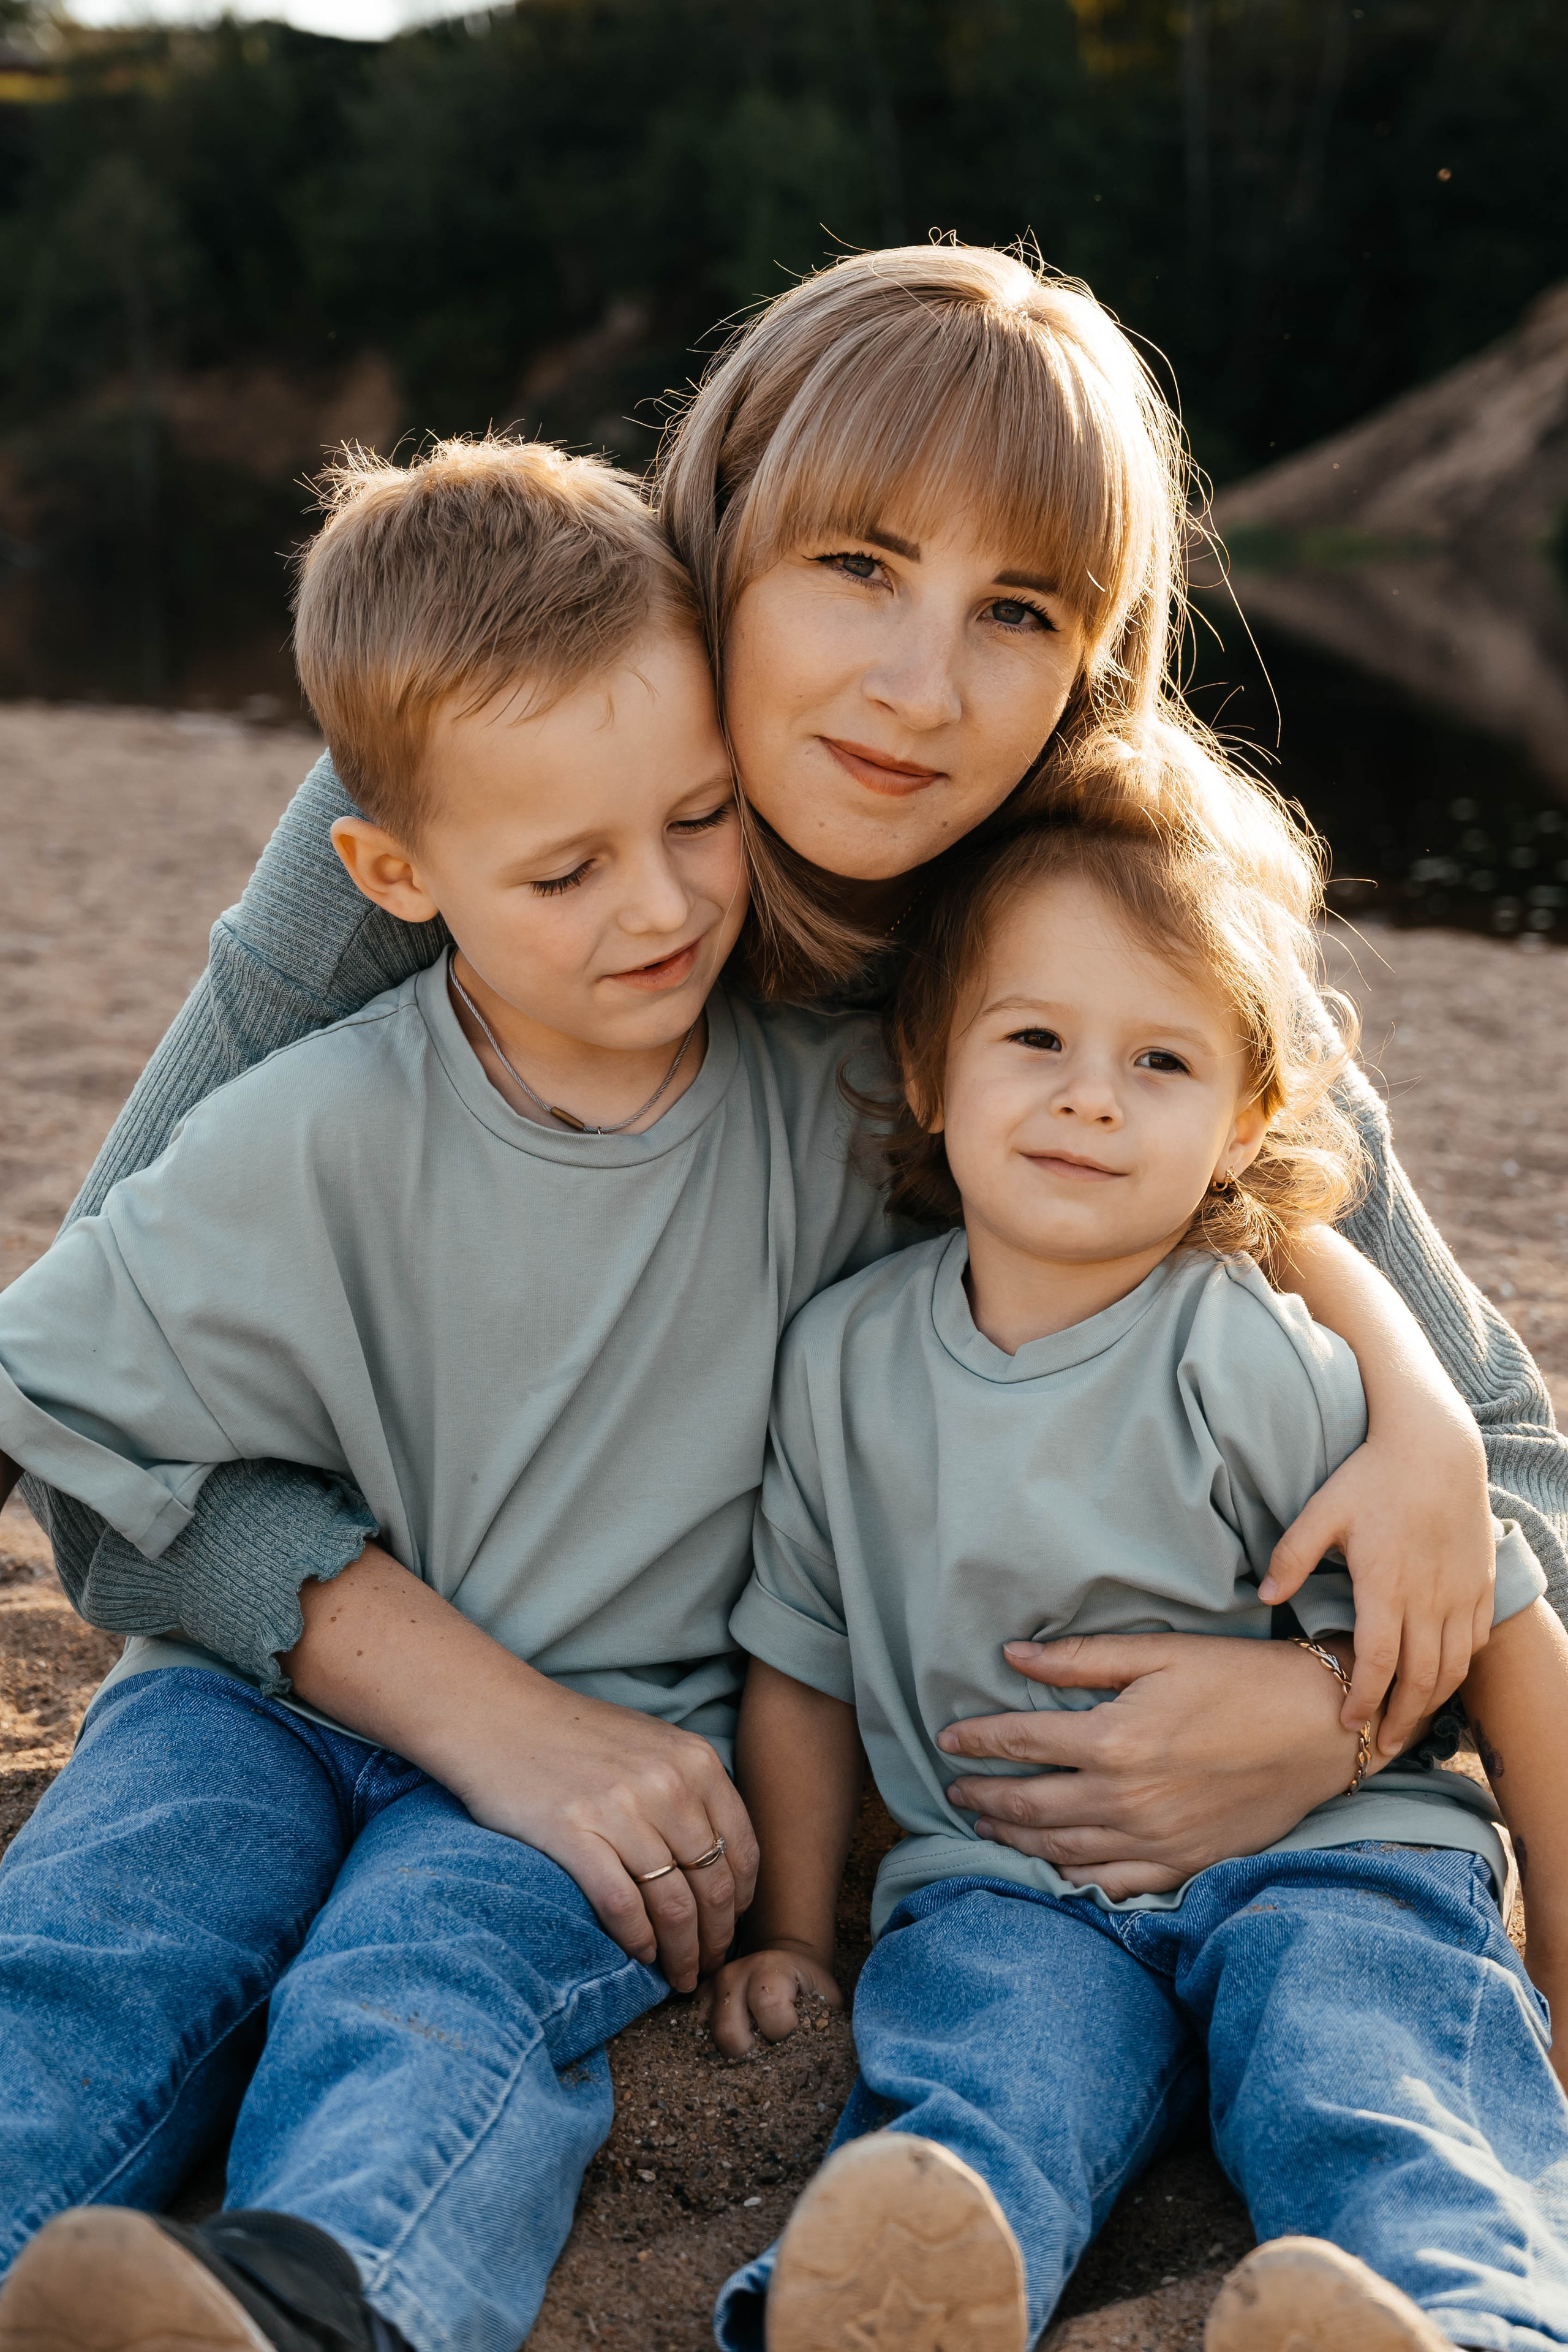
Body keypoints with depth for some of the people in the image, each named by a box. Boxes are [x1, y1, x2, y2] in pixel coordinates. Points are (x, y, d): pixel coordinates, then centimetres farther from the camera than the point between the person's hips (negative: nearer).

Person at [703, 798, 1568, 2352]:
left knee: (1377, 2100, -31)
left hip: (1320, 1855, -1)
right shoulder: (843, 1357, 4)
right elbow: (805, 1665, 16)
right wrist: (791, 1934, 18)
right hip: (1004, 1885, 2)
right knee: (975, 2068, -29)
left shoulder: (1270, 1367, -9)